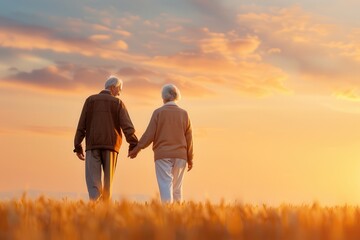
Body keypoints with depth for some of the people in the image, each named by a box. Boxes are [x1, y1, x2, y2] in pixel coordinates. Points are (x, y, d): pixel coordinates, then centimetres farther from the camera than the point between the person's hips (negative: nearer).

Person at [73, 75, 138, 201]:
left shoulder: (90, 100, 8)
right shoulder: (118, 103, 4)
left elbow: (81, 125, 5)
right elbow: (127, 126, -8)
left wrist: (78, 146, 8)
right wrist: (133, 144, -11)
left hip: (93, 145, 0)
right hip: (110, 144, 0)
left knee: (93, 177, -5)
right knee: (108, 178, 10)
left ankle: (94, 200, -27)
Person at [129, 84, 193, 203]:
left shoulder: (158, 112, -3)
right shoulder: (184, 114, 5)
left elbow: (149, 134, -6)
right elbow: (188, 138, 6)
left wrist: (137, 148, 4)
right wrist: (190, 158, 14)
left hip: (163, 155, -3)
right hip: (180, 155, 3)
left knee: (165, 185, -7)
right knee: (177, 187, 10)